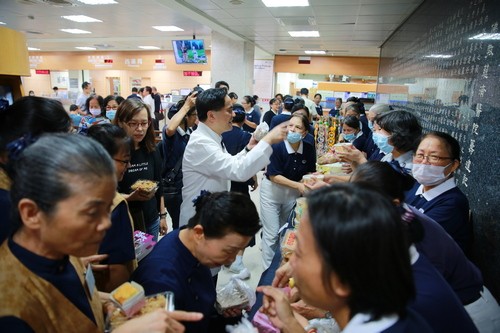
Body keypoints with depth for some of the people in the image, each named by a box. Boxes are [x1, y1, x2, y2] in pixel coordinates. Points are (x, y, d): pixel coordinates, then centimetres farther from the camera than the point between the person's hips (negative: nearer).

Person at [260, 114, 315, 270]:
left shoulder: (309, 148, -12)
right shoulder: (277, 147, -23)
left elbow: (310, 172, 2)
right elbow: (273, 176, -22)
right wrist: (298, 185, -30)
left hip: (293, 192, 4)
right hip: (272, 190, -4)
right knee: (272, 233, -1)